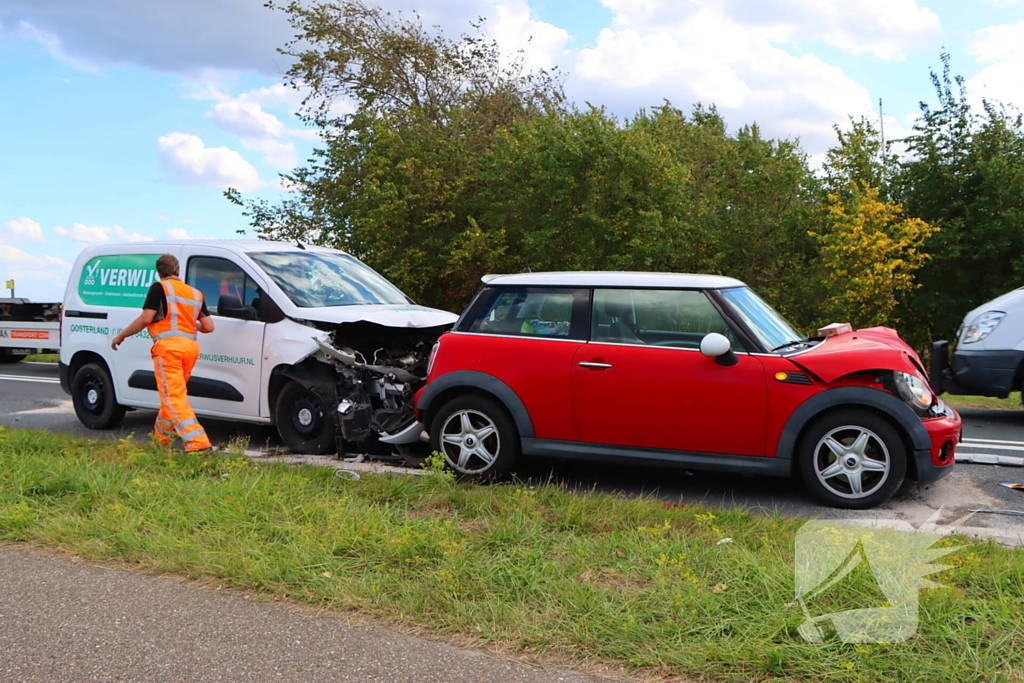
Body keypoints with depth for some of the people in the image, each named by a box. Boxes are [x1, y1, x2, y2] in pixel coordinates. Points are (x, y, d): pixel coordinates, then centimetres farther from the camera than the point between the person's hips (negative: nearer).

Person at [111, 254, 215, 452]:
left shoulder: (160, 288, 3)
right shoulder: (195, 293, 19)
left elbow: (146, 318, -6)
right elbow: (209, 326, 14)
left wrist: (121, 336, 5)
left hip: (168, 345, -6)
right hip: (190, 346, 7)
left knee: (173, 398, -9)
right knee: (174, 395, 19)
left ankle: (198, 442, -21)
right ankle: (160, 437, 32)